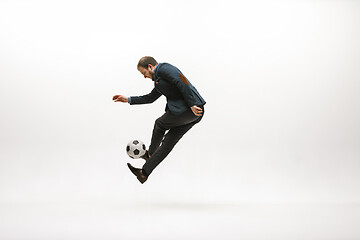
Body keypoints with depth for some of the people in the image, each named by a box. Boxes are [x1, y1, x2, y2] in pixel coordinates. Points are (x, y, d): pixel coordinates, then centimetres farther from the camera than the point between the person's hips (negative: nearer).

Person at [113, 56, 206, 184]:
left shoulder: (163, 68, -5)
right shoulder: (159, 80, 26)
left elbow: (182, 82, -20)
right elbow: (150, 98, 36)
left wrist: (192, 104, -22)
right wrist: (128, 100, 33)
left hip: (191, 110, -10)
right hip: (193, 115, 10)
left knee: (159, 124, 13)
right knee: (168, 141, 9)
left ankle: (149, 154, 32)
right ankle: (145, 172, 14)